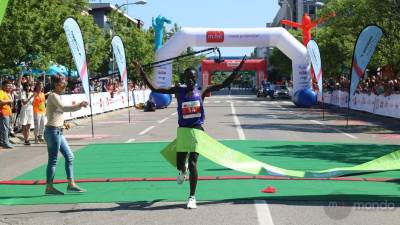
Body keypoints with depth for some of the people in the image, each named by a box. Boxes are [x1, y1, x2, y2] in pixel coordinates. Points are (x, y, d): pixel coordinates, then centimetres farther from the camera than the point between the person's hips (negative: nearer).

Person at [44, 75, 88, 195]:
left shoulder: (57, 96, 17)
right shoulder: (53, 96, -11)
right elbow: (63, 108, -28)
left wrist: (62, 123, 14)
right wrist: (79, 106, -32)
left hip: (58, 132, 10)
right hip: (53, 131, -10)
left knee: (69, 156, 10)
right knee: (53, 160, -4)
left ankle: (71, 184, 14)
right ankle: (49, 187, 4)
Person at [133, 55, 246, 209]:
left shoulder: (201, 92, 1)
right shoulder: (178, 91, 0)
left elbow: (224, 84, 1)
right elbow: (154, 89, -2)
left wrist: (237, 70, -6)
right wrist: (141, 72, -10)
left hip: (197, 129, -1)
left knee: (192, 163, -8)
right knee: (179, 164, 6)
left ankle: (192, 197, 4)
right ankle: (183, 170, 47)